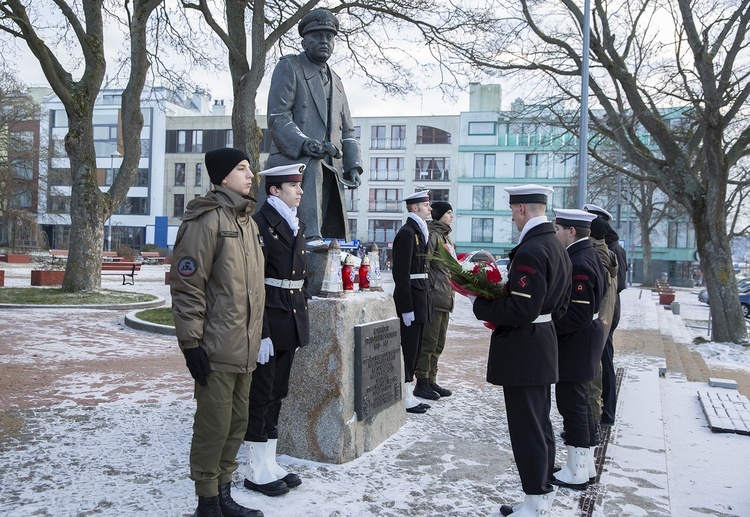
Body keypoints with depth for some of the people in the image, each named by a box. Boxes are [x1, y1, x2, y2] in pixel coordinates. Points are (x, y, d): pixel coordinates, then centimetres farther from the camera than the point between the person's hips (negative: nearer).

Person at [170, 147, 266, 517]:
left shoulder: (247, 220, 15)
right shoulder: (207, 220, -11)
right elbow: (186, 286, -15)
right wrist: (191, 342, -17)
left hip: (245, 348, 8)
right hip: (217, 349, -8)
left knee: (237, 423, 15)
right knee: (213, 427, 1)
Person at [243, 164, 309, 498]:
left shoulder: (295, 225, 15)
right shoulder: (259, 224, -12)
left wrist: (301, 324, 17)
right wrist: (261, 333, -20)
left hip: (291, 322, 8)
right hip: (268, 324, -8)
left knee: (277, 395, 15)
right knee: (260, 396, 3)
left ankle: (270, 464, 26)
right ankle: (257, 472, 15)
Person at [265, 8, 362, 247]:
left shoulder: (335, 81, 24)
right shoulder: (288, 67, 4)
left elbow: (346, 129, 21)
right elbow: (277, 118, -8)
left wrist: (352, 166, 5)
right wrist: (304, 143, -24)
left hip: (329, 169, 6)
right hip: (293, 159, -6)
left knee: (337, 236, 0)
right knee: (313, 165, -38)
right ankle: (310, 236, -43)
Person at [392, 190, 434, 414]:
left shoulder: (419, 231, 17)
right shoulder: (407, 232, -14)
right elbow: (401, 272, -19)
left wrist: (426, 295, 16)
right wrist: (407, 307, -21)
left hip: (421, 294, 10)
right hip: (411, 297, -10)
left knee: (414, 348, 14)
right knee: (408, 347, -3)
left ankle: (408, 394, 23)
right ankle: (404, 398, 7)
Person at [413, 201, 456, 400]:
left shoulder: (444, 235, 20)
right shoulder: (432, 235, -10)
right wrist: (429, 290, -20)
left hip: (445, 296, 10)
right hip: (434, 296, -10)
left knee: (438, 343, 13)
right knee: (429, 341, -5)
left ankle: (431, 381, 21)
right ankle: (422, 383, 3)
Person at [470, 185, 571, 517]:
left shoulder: (530, 251, -22)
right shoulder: (557, 247, 11)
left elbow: (521, 310, -26)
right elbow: (559, 305, 17)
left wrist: (481, 306, -14)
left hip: (522, 351, -10)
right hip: (544, 344, 10)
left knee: (526, 427, 1)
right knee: (540, 424, 20)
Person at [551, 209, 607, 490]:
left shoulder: (579, 263, -22)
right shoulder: (588, 256, 9)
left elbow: (578, 315, -27)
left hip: (575, 343, -10)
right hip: (585, 340, 10)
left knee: (572, 403, 0)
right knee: (579, 402, 18)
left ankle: (576, 473, 13)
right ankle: (585, 465, 31)